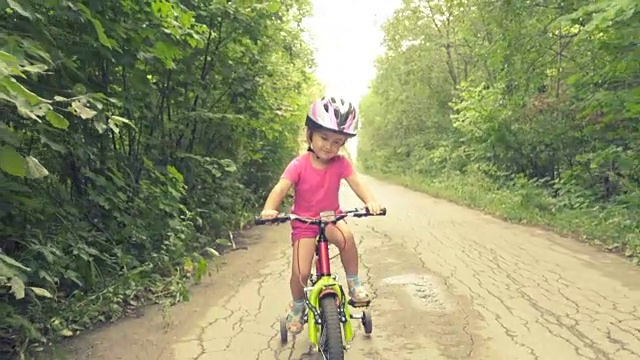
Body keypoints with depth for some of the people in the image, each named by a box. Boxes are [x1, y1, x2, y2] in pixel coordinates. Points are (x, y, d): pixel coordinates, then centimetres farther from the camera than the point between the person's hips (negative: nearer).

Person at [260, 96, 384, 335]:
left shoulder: (341, 163, -8)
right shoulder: (299, 165, -15)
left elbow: (356, 184, -17)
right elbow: (281, 188, -23)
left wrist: (370, 201, -38)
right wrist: (269, 208, -43)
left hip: (331, 218, 1)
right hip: (304, 224, -1)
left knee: (346, 236, -35)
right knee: (300, 273, -11)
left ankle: (354, 283, -11)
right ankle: (298, 306, 23)